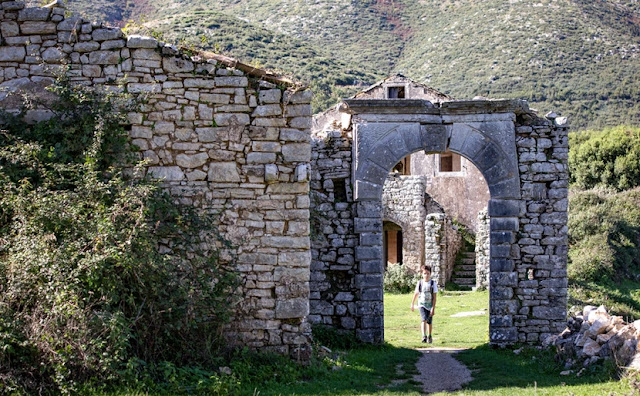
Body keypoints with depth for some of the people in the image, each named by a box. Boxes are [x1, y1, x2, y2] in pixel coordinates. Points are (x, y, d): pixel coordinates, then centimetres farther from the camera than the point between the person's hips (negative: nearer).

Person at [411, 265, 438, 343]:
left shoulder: (433, 283, -7)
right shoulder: (420, 283, -1)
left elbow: (434, 297, -9)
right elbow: (416, 293, 13)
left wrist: (433, 308, -15)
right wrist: (412, 304, 19)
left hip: (430, 306, 0)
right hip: (422, 305, 0)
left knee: (429, 322, 13)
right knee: (424, 320, -21)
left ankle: (429, 337, 34)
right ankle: (424, 336, -29)